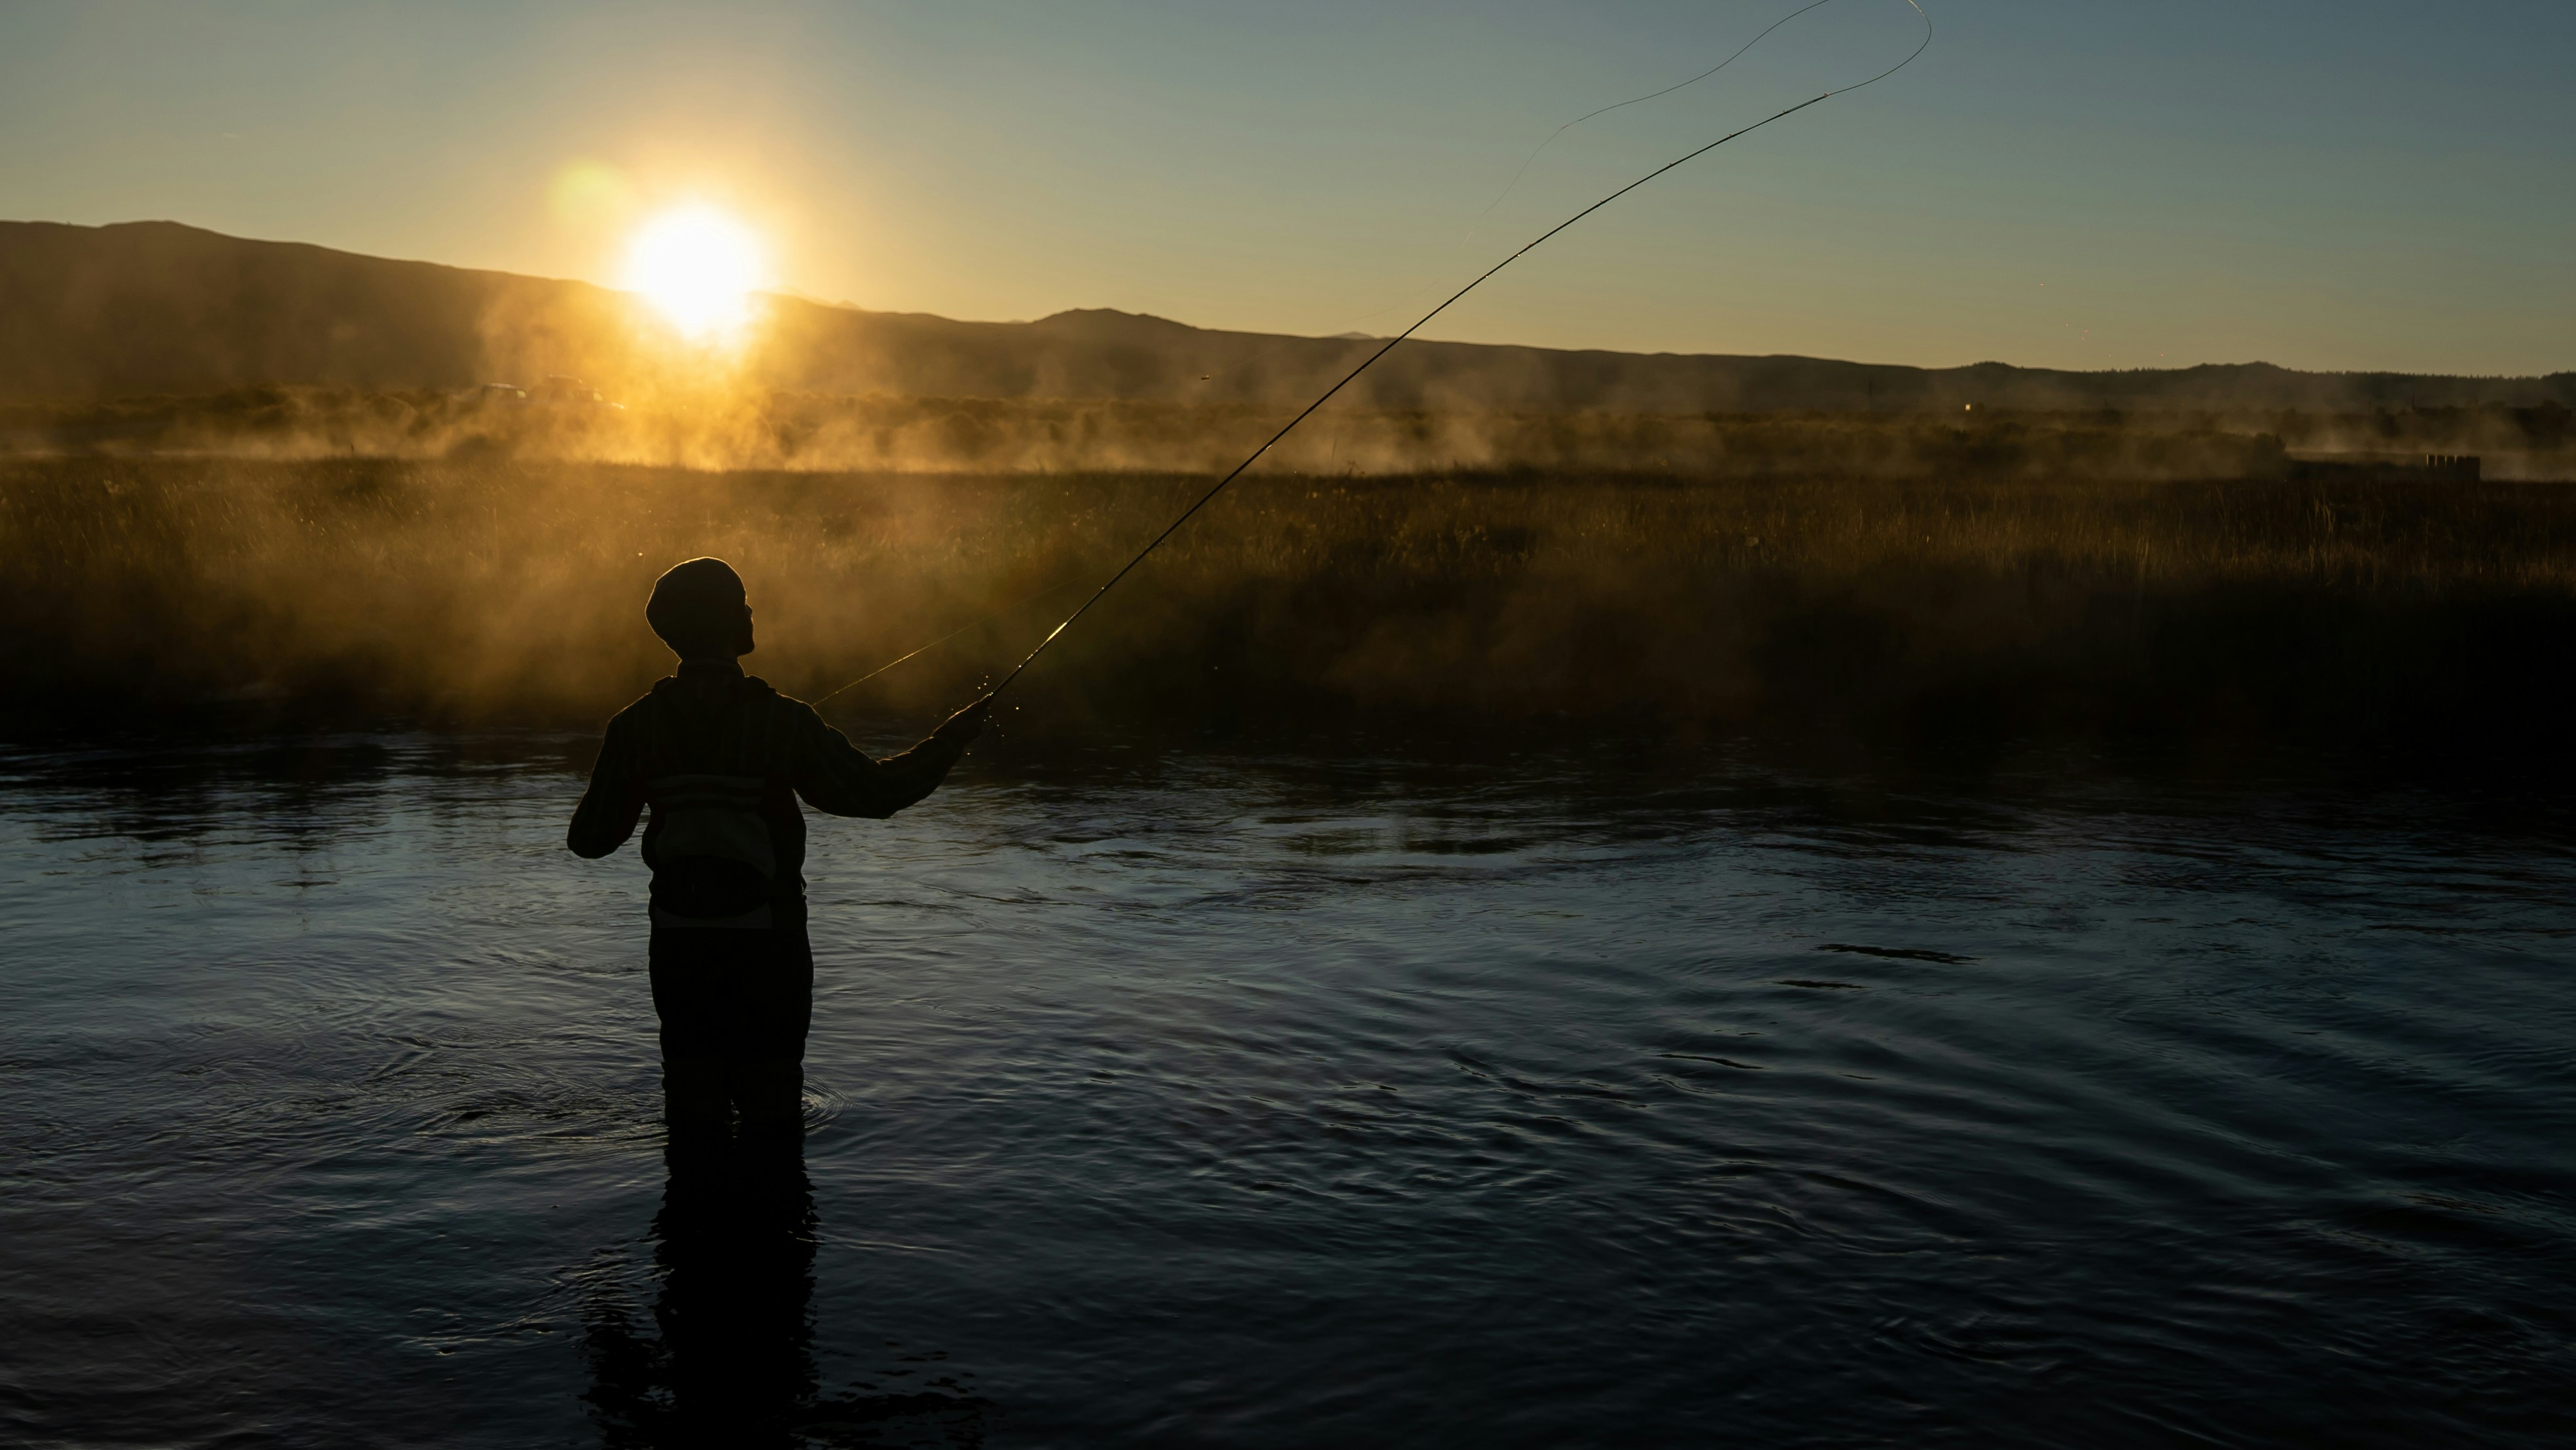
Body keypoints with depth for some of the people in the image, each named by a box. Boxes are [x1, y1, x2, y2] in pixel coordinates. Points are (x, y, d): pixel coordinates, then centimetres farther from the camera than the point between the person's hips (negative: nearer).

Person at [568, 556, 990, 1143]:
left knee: (693, 1104, 12)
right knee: (770, 1105, 8)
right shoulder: (780, 720, -11)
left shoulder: (637, 726, -3)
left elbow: (589, 838, 3)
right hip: (767, 941, -3)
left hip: (680, 944, 3)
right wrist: (956, 734, 6)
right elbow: (875, 791, -6)